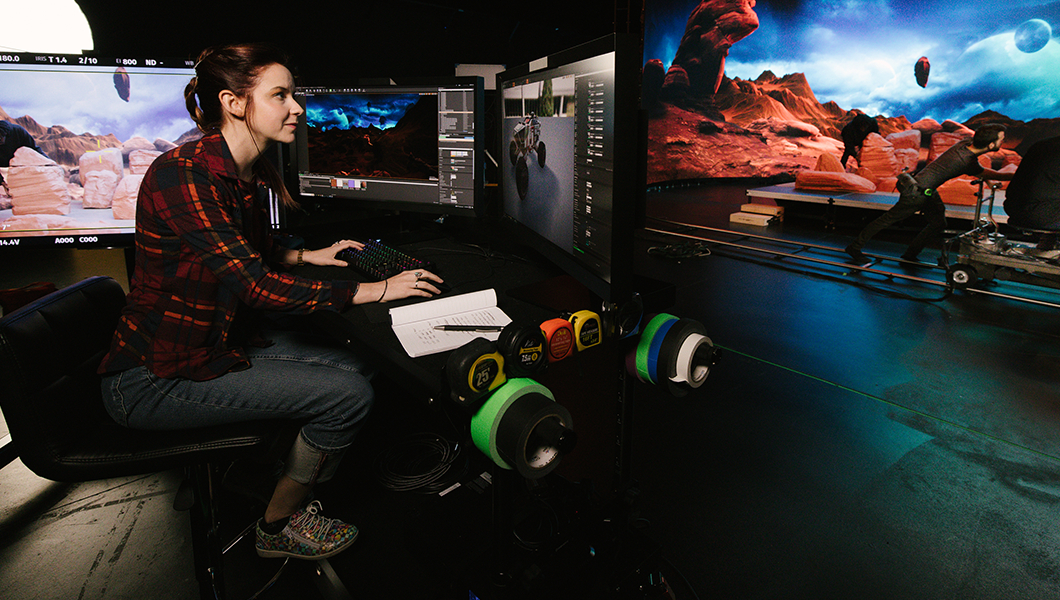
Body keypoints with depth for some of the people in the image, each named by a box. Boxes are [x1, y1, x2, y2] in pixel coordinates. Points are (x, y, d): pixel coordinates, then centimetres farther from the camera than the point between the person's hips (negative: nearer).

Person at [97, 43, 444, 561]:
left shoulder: (248, 174, 4)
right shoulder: (182, 175, -25)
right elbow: (255, 284, -30)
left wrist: (307, 256, 15)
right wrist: (374, 290, -26)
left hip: (226, 335, 9)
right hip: (158, 377, -9)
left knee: (358, 369, 4)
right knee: (350, 396, -14)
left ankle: (288, 492, 22)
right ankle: (278, 528, 11)